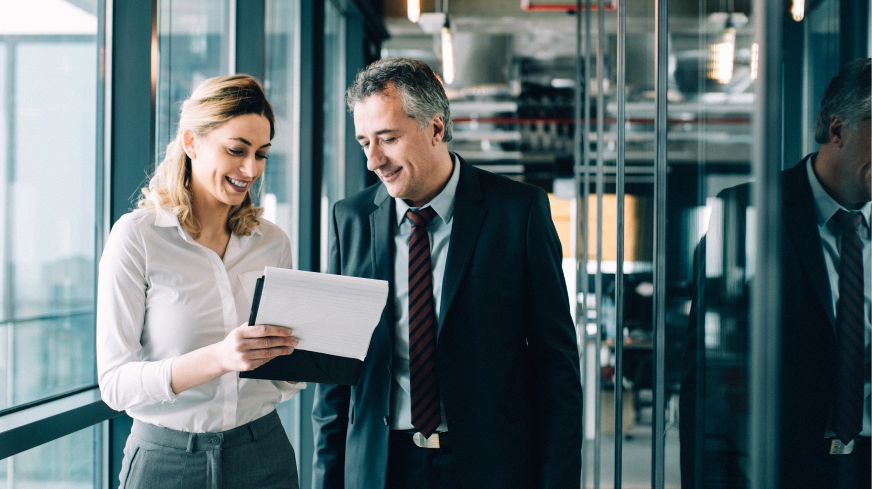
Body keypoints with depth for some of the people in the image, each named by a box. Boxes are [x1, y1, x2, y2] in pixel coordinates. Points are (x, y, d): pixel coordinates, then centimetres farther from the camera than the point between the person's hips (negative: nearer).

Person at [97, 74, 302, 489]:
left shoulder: (272, 243, 4)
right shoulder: (136, 236, -9)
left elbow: (287, 380, 11)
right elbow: (115, 383, -15)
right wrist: (217, 358, -29)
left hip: (263, 455, 4)